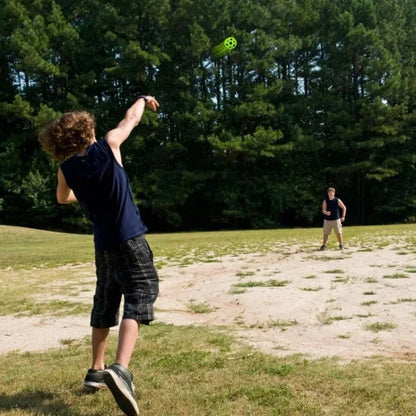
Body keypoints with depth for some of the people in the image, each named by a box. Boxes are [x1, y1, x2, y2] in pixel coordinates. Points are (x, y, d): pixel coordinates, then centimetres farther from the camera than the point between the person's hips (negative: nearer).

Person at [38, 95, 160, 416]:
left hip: (103, 245, 5)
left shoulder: (66, 169, 3)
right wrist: (144, 99, 30)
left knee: (104, 305, 19)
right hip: (130, 241, -5)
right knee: (137, 300, -10)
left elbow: (63, 198, 25)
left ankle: (96, 370, 26)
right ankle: (120, 369, -30)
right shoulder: (107, 147, -7)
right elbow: (131, 119, 10)